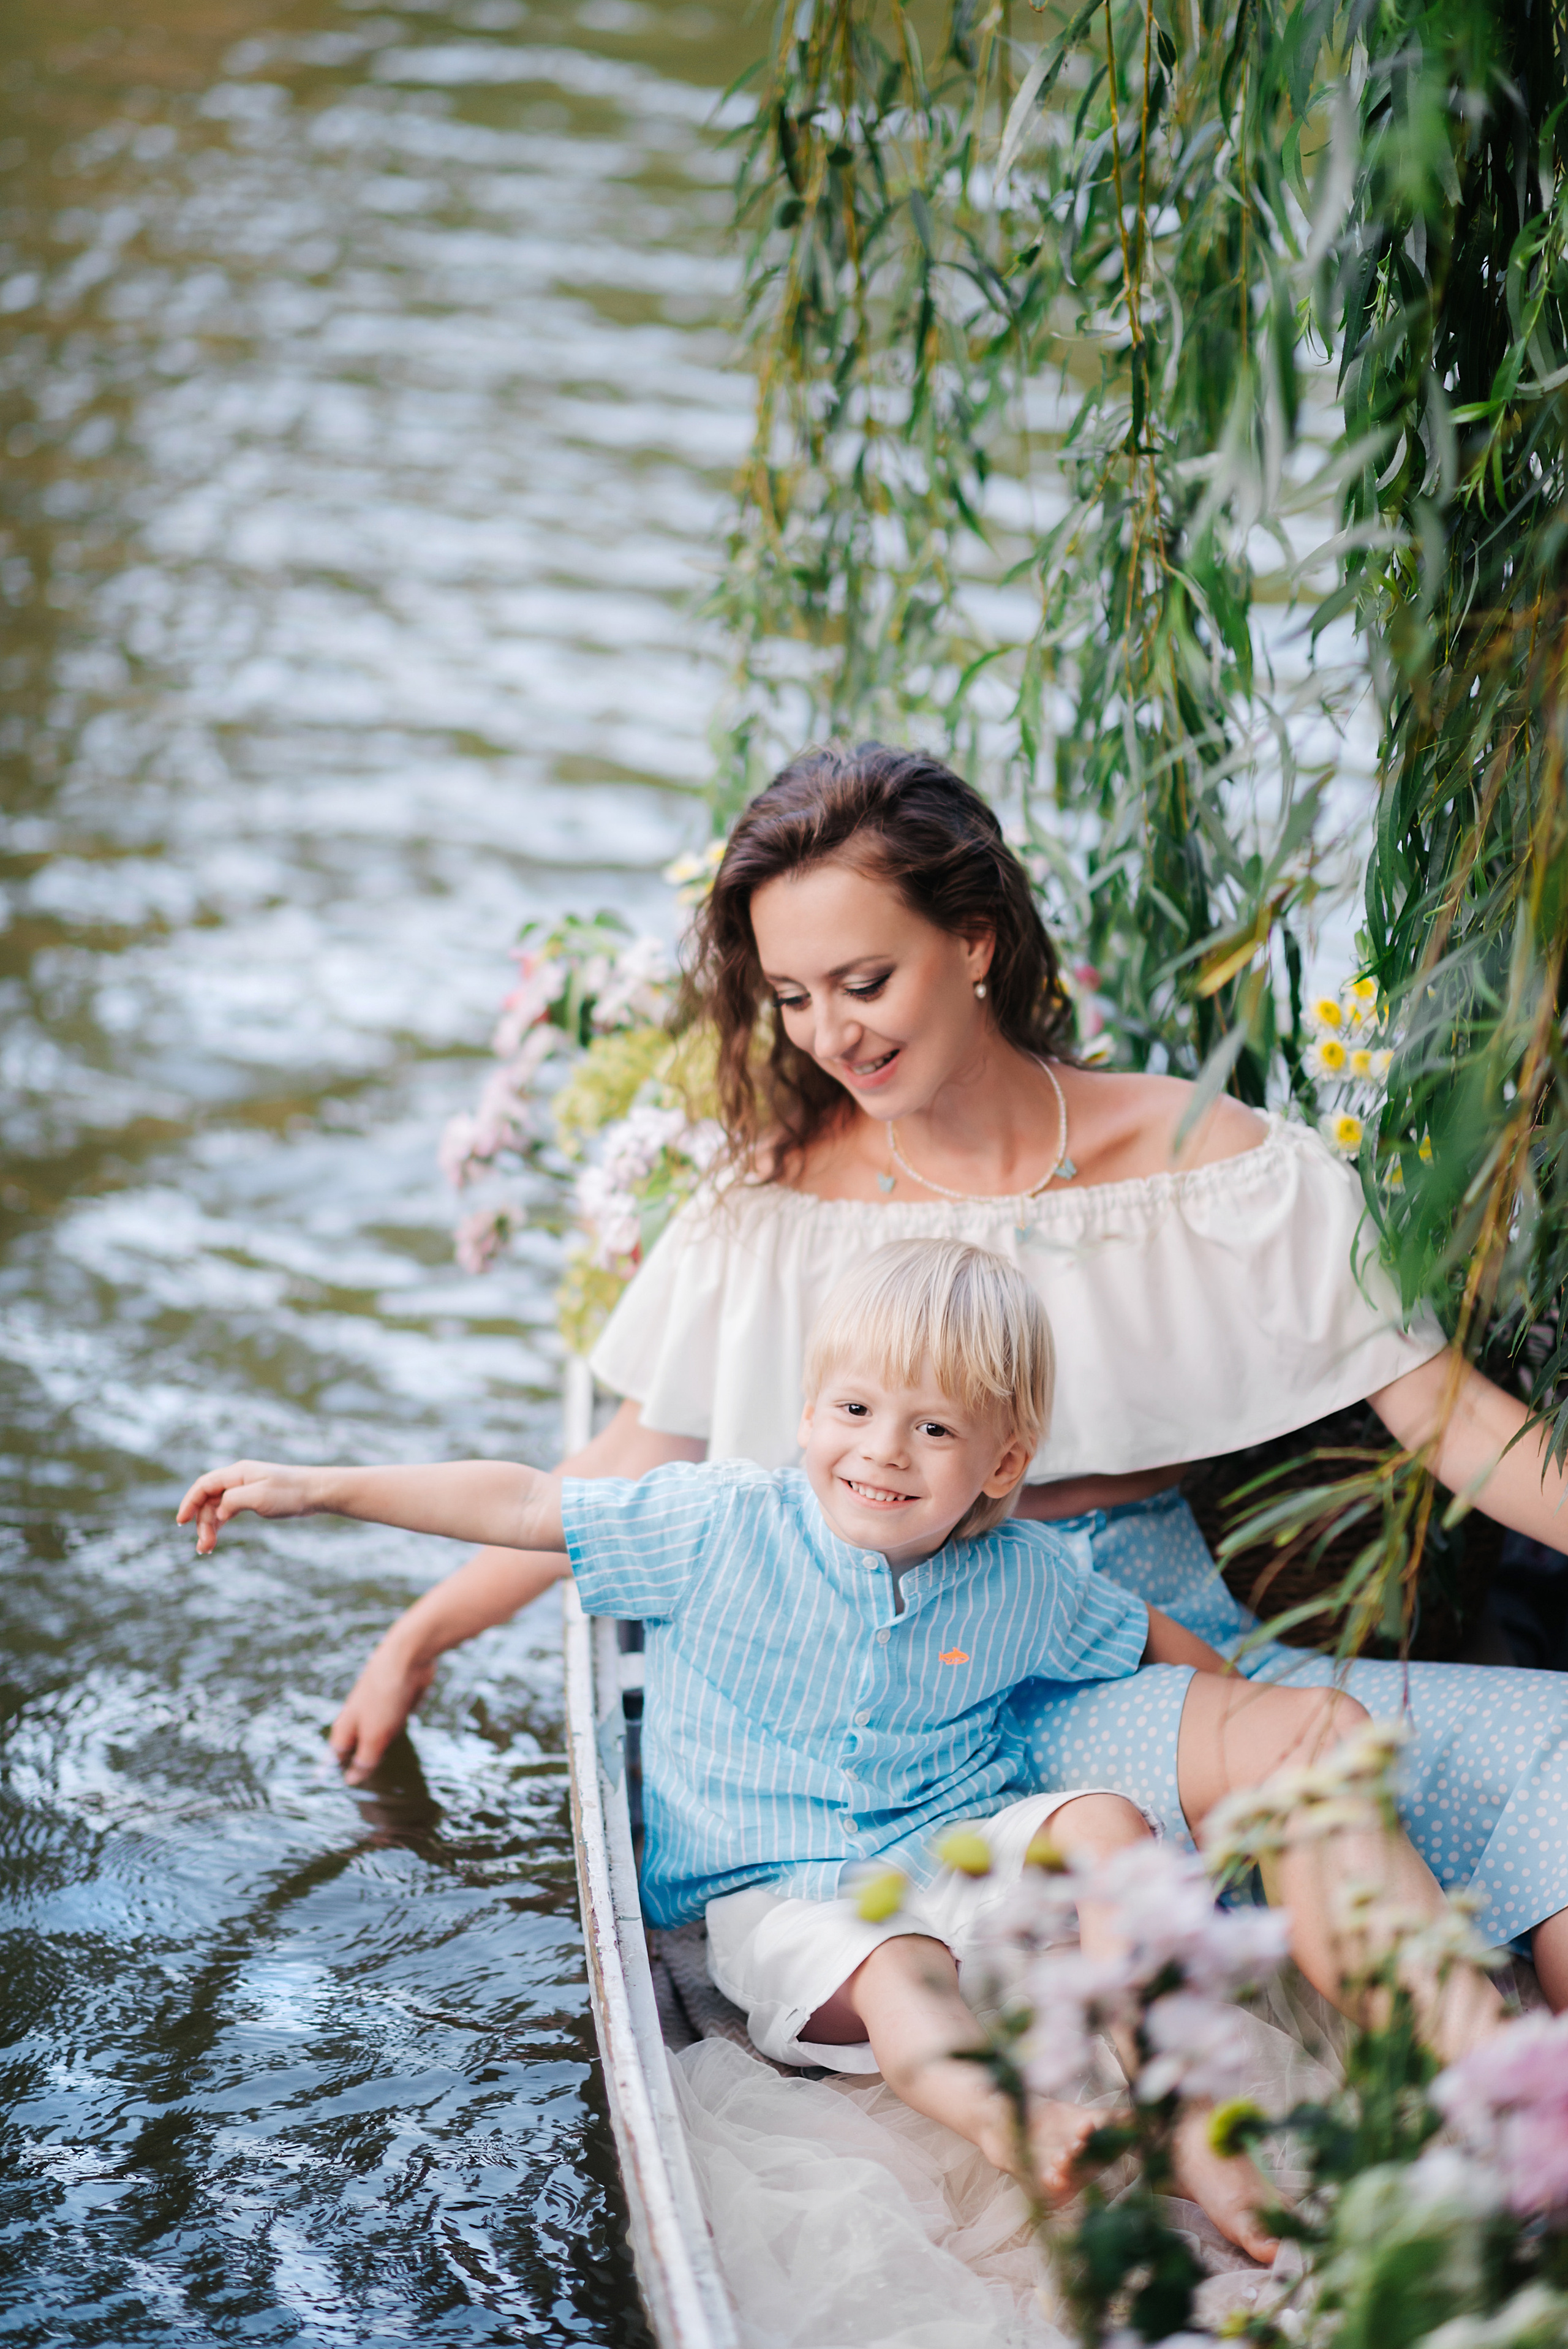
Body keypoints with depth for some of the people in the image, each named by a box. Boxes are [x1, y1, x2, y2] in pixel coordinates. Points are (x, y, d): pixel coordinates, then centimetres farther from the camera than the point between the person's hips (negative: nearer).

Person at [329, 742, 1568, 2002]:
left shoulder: (1196, 1157, 1)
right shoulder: (770, 1209, 3)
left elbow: (1438, 1407, 1)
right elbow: (631, 1471, 12)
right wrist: (419, 1637, 13)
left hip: (1166, 1634, 3)